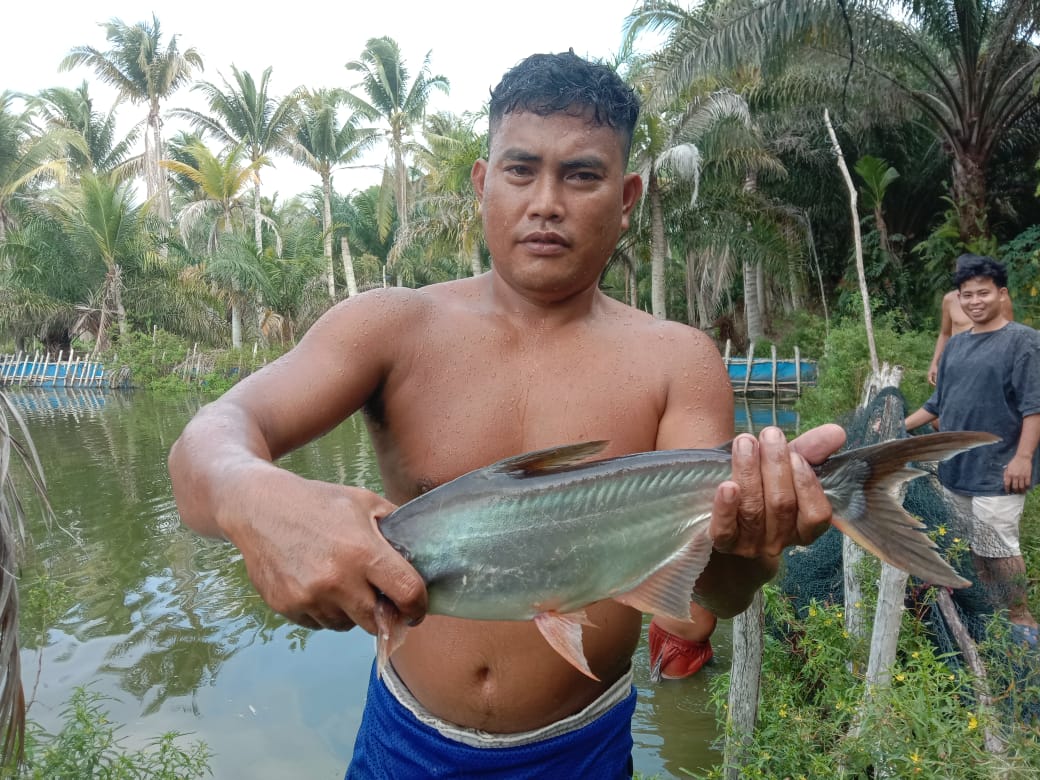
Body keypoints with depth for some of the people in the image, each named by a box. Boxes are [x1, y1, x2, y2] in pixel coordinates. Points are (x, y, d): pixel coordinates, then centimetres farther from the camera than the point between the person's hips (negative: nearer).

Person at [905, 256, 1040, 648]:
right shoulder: (955, 344, 10)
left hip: (997, 469, -7)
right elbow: (938, 402, 17)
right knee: (974, 544, 16)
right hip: (957, 466, 7)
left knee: (998, 547, -1)